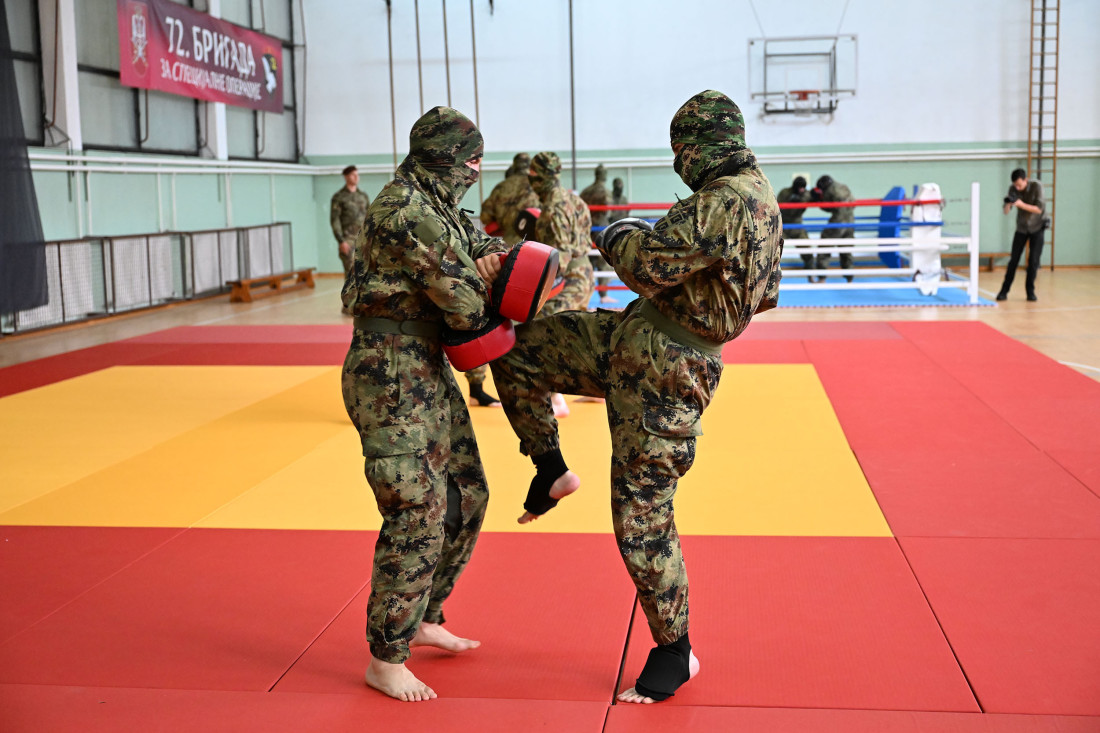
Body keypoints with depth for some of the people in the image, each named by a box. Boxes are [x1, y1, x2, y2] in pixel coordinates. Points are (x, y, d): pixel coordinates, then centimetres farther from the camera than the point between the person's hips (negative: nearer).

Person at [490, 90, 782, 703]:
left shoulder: (725, 200, -21)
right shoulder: (758, 196, 12)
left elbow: (652, 266, -26)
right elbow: (766, 295, 21)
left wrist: (622, 235, -5)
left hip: (666, 369, -10)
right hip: (633, 338, 10)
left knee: (642, 512, -1)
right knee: (518, 349, 8)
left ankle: (675, 653, 16)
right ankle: (553, 471, 21)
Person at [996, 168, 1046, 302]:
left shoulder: (1036, 186, -20)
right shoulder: (1013, 189, -12)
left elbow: (1039, 209, -23)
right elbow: (1006, 211, -15)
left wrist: (1021, 204, -37)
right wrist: (1008, 203, -38)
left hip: (1036, 228, -2)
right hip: (1021, 228, 2)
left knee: (1033, 261, -7)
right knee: (1013, 260, -2)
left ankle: (1030, 291, 4)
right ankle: (1004, 290, 3)